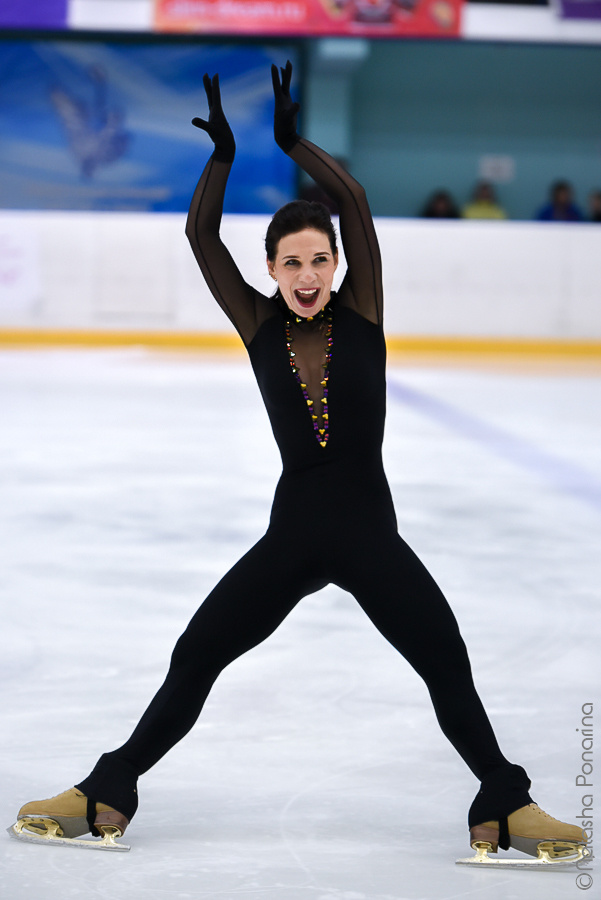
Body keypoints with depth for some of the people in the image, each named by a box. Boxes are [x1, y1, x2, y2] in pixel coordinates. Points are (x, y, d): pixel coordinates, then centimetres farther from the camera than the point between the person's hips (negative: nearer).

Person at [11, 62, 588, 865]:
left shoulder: (360, 314, -2)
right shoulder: (261, 326, 2)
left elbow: (357, 203, -12)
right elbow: (200, 235, -2)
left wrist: (293, 141, -12)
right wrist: (224, 155, -9)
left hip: (371, 535, -1)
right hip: (292, 535, 2)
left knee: (450, 668, -10)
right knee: (193, 659, 3)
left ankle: (505, 805, 3)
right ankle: (107, 794, 13)